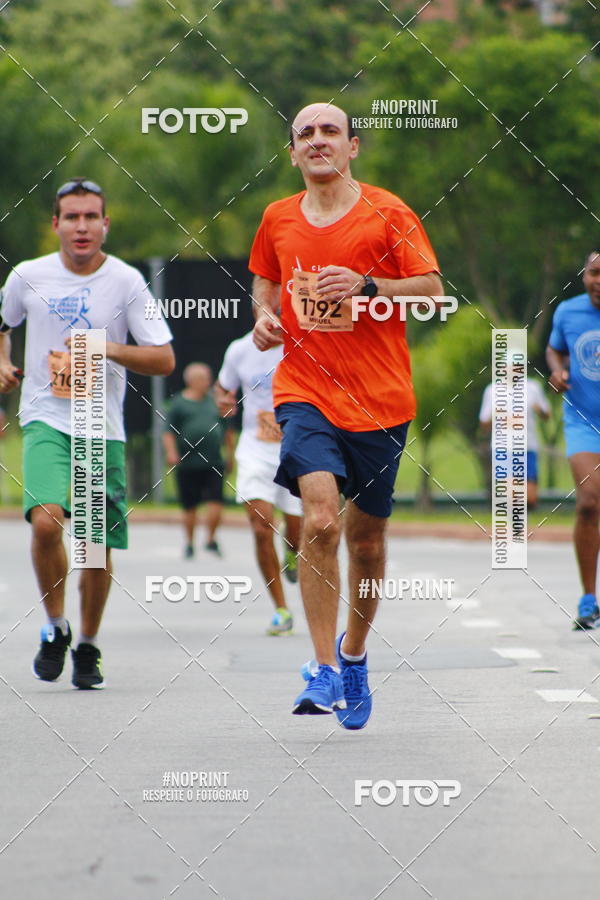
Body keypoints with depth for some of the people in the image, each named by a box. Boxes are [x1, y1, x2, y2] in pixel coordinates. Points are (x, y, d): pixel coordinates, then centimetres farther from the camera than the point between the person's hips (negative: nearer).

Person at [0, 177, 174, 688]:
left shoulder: (127, 282, -2)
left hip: (104, 429, 1)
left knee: (99, 546, 3)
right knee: (46, 520, -23)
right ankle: (56, 629, -1)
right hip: (46, 419, 0)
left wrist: (109, 349, -18)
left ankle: (88, 646, 25)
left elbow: (164, 360, -4)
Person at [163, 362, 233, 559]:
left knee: (216, 502, -9)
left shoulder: (214, 401, 11)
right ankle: (189, 543, 19)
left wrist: (230, 452, 22)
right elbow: (168, 431, -1)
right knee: (189, 506, 5)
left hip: (213, 463, 2)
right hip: (188, 463, -2)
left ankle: (211, 539, 6)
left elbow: (226, 429, 22)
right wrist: (171, 452, -15)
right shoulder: (179, 403, 2)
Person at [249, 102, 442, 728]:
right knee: (319, 518, -21)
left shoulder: (386, 213, -2)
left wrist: (366, 286, -18)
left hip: (379, 399, -1)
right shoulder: (278, 219, 8)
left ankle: (353, 652, 33)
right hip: (306, 393, 1)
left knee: (366, 537, 8)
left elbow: (432, 289, -4)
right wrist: (265, 315, 5)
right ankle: (325, 670, -19)